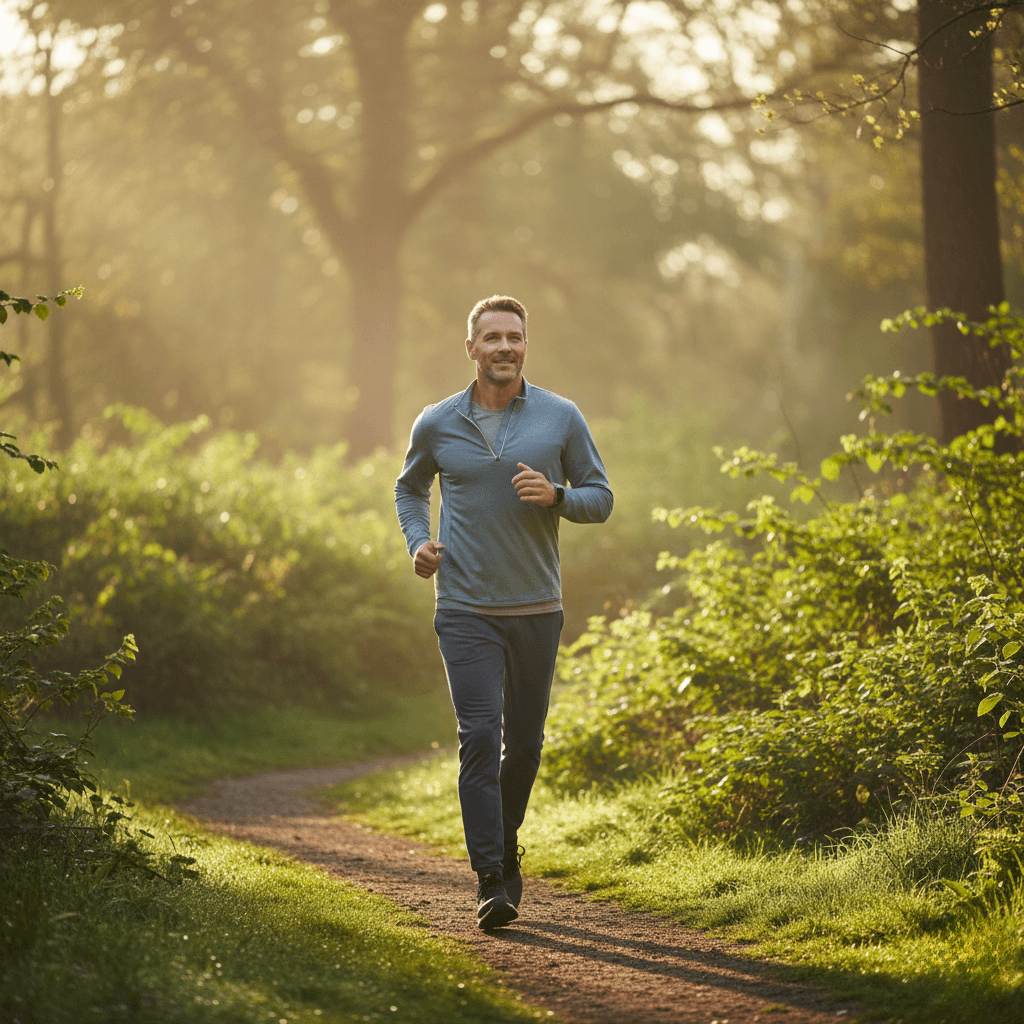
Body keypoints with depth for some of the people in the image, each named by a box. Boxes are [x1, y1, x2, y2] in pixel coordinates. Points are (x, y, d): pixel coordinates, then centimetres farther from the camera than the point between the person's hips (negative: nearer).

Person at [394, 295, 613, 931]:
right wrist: (417, 543, 3)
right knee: (479, 738, -12)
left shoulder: (561, 418, 2)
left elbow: (600, 497, 6)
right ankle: (492, 883, -12)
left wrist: (556, 496, -15)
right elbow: (410, 488, 21)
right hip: (466, 609, -1)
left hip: (537, 609, 2)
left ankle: (506, 848, 35)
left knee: (524, 742, 11)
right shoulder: (437, 425, 3)